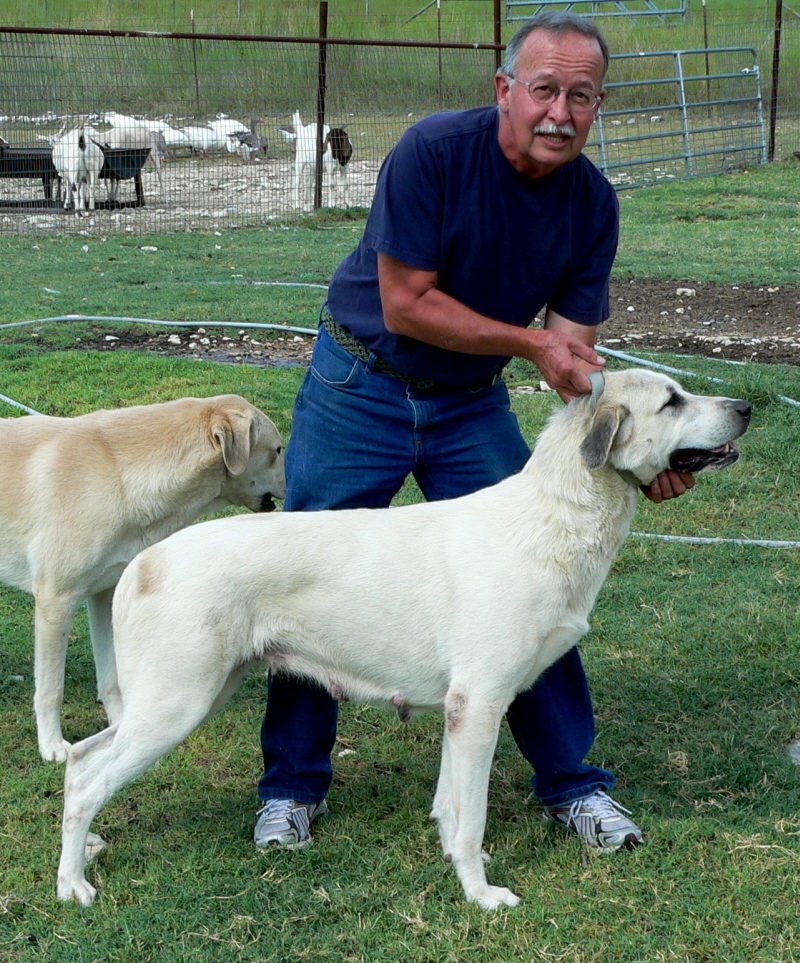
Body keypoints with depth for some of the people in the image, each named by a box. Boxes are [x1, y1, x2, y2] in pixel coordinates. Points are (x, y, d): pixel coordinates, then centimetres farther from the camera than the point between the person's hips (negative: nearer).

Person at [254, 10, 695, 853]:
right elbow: (404, 306, -23)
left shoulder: (592, 202, -10)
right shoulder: (433, 152, -24)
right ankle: (292, 786, 17)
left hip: (472, 405, 4)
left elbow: (573, 352, -10)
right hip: (361, 392, -3)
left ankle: (570, 781, 17)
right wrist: (529, 342, -26)